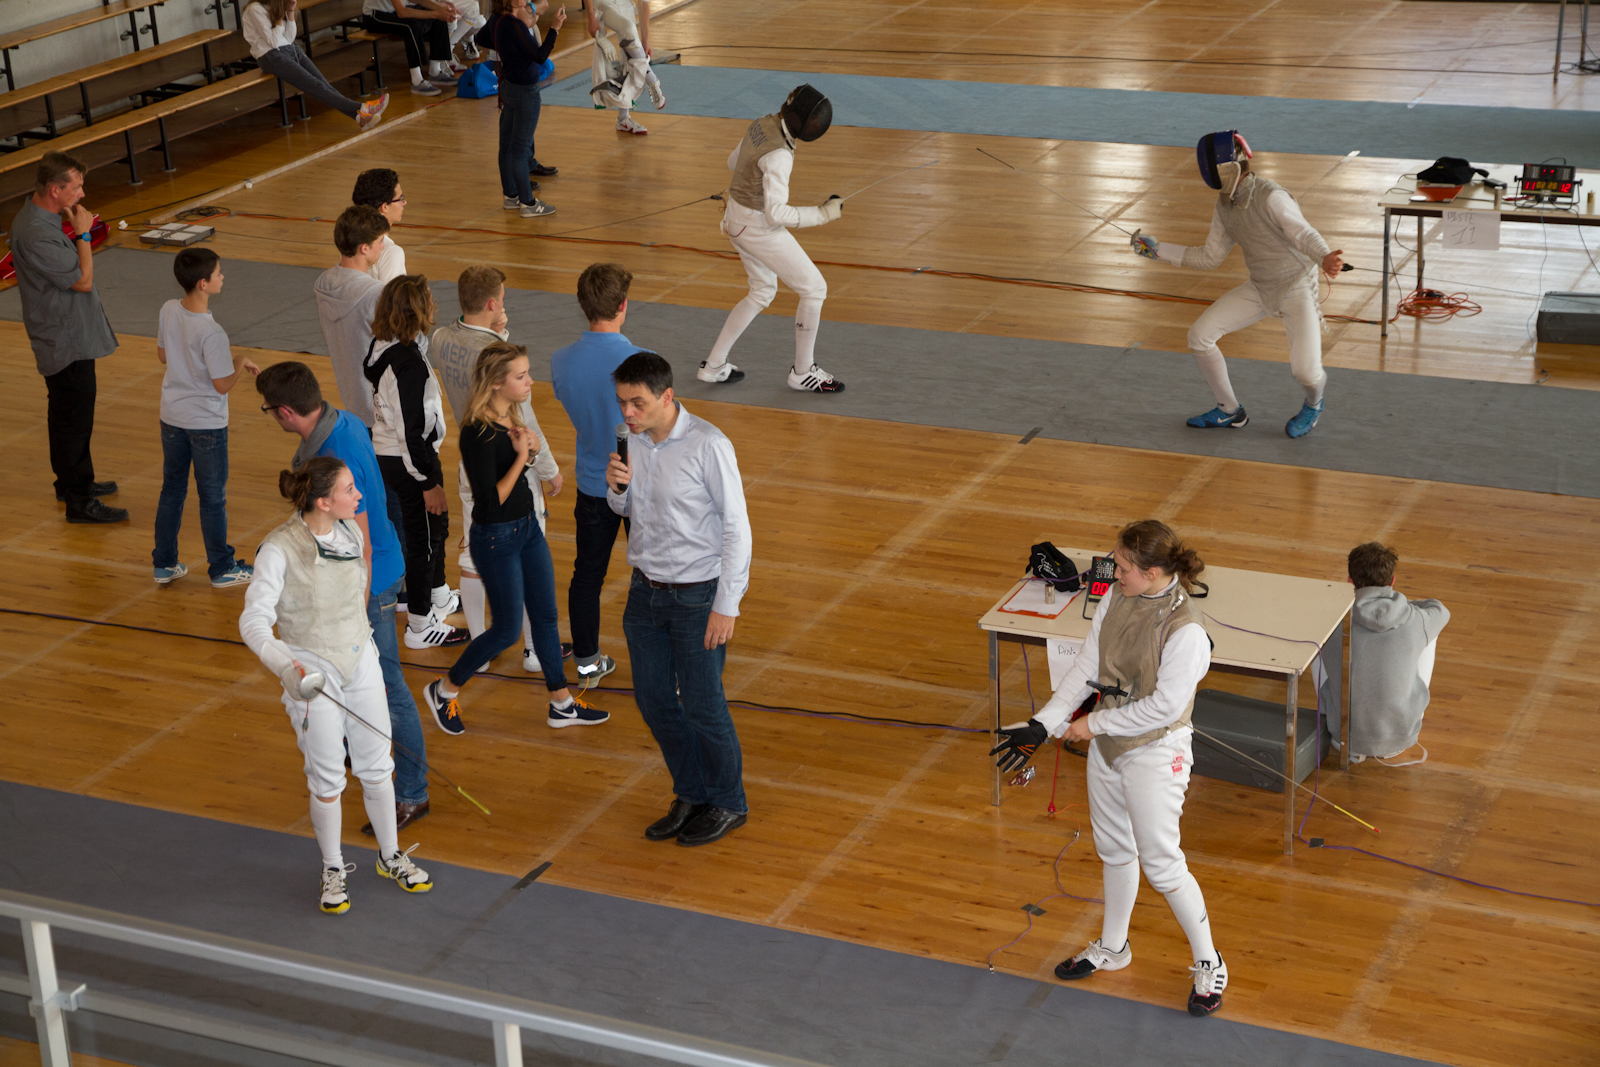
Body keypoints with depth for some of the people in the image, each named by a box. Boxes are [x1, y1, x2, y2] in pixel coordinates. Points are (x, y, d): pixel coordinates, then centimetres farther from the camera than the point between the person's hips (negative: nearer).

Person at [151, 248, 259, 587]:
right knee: (212, 497, 8)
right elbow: (223, 384, -20)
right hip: (206, 423, -6)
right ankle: (221, 568, 21)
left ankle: (164, 564, 26)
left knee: (172, 490, 18)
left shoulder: (168, 311, -7)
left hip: (172, 417, 6)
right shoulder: (211, 333, -27)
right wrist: (242, 365, -3)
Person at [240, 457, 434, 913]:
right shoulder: (279, 549, -22)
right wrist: (284, 666, -38)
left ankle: (390, 857, 33)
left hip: (360, 662, 5)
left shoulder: (351, 533, -4)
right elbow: (254, 621, -22)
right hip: (311, 675, -5)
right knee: (327, 781, 6)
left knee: (377, 767, 13)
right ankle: (333, 871, 26)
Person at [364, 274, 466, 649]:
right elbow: (411, 429, -25)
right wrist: (428, 483, -20)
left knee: (437, 524, 26)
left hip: (384, 453, 9)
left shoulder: (382, 347, 0)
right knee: (423, 537, 6)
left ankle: (439, 597, 46)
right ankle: (420, 626, 19)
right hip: (407, 461, -9)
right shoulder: (408, 362, -28)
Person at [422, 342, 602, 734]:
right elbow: (492, 499, -26)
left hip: (527, 528, 9)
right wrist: (521, 455, -24)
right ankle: (444, 691, 23)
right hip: (496, 539, -9)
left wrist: (530, 447, -5)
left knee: (546, 616, 15)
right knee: (507, 630, 3)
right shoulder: (478, 433, -26)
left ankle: (562, 704, 28)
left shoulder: (511, 417, 1)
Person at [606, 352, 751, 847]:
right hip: (646, 591, 7)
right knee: (653, 698, 14)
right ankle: (692, 794, 34)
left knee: (702, 705, 4)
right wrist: (616, 488, -11)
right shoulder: (634, 439, -1)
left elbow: (737, 528, -17)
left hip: (697, 596, -7)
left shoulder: (708, 445, -21)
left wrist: (726, 606, -18)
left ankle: (729, 804, 25)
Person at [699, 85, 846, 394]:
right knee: (814, 289, 3)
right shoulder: (778, 154, -30)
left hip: (737, 216, 9)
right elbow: (775, 213, -30)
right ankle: (803, 371, 17)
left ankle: (714, 365, 27)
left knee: (764, 292, 24)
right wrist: (822, 215, -22)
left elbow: (735, 161, 14)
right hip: (758, 229, -9)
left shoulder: (763, 124, -3)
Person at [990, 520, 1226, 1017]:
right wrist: (1042, 725, -5)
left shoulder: (1185, 629, -27)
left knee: (1161, 863, 0)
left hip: (1156, 750, -7)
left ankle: (1208, 964, 19)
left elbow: (1165, 705, -24)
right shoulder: (1116, 599, -5)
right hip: (1107, 741, 7)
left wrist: (1093, 723, -15)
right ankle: (1113, 947, 42)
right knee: (1114, 849, 22)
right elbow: (1086, 668, 1)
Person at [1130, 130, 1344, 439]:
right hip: (1261, 288, 7)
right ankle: (1229, 411, 15)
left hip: (1297, 287, -7)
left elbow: (1304, 235, -37)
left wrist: (1325, 258, -59)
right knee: (1199, 336, -5)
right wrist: (1157, 249, 5)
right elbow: (1210, 257, 9)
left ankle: (1313, 403, 17)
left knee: (1305, 370, -23)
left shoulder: (1271, 197, -27)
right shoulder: (1225, 207, -2)